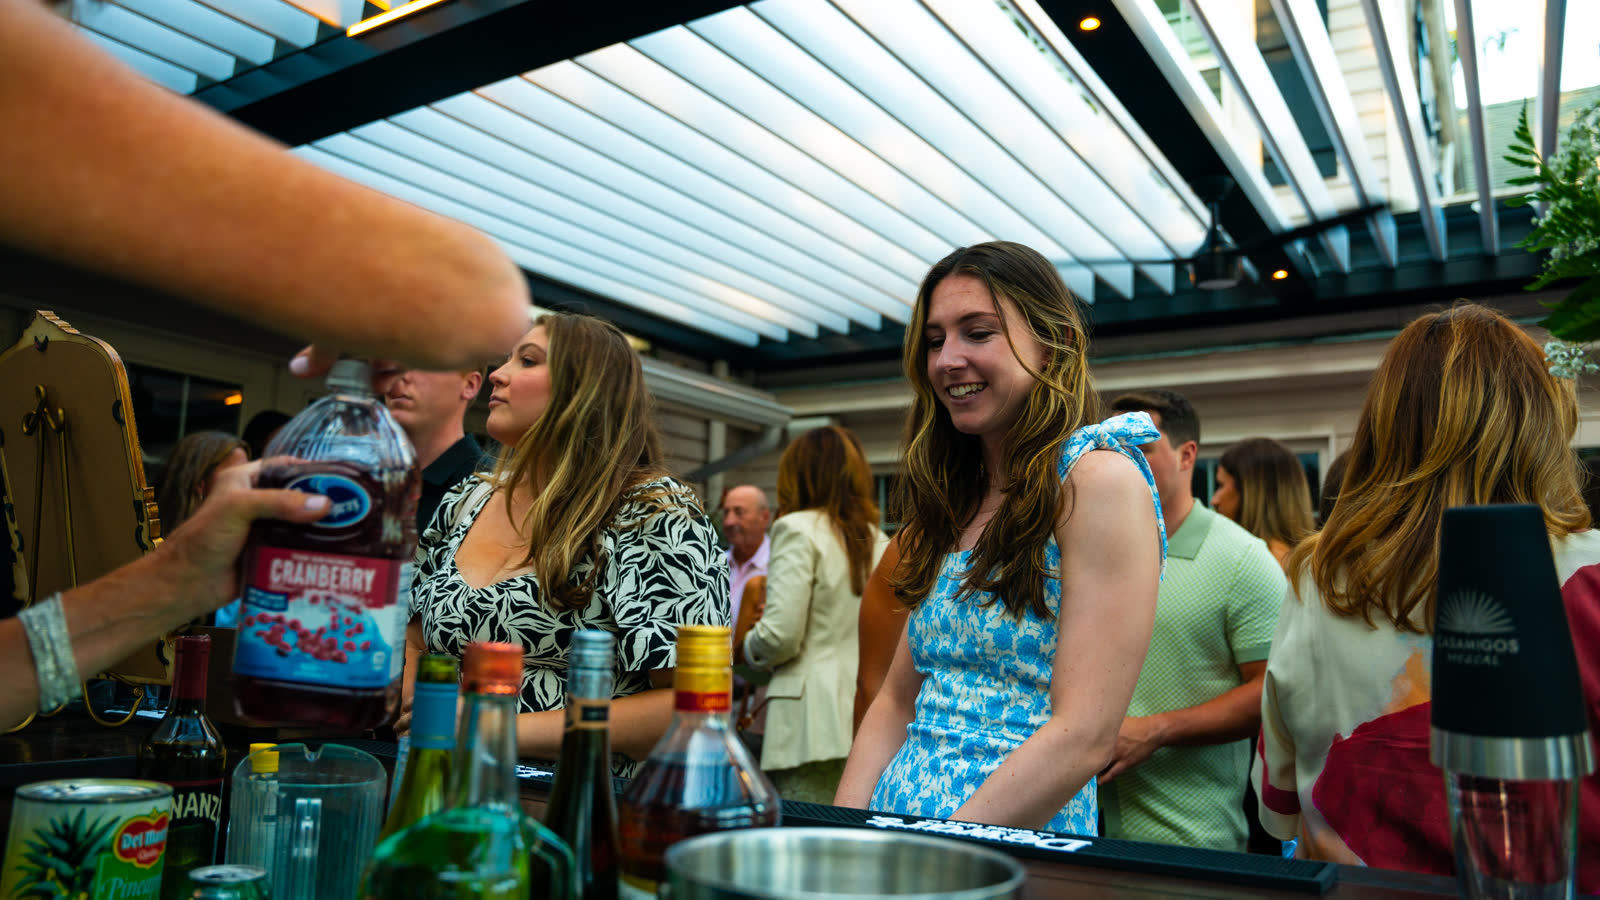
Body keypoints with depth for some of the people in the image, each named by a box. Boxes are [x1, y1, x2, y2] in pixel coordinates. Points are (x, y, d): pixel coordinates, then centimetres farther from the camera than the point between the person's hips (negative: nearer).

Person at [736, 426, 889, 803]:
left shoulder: (798, 529, -5)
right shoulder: (878, 540, 14)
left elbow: (781, 636, -13)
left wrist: (744, 649, 7)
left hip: (815, 722, -7)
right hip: (867, 722, 7)